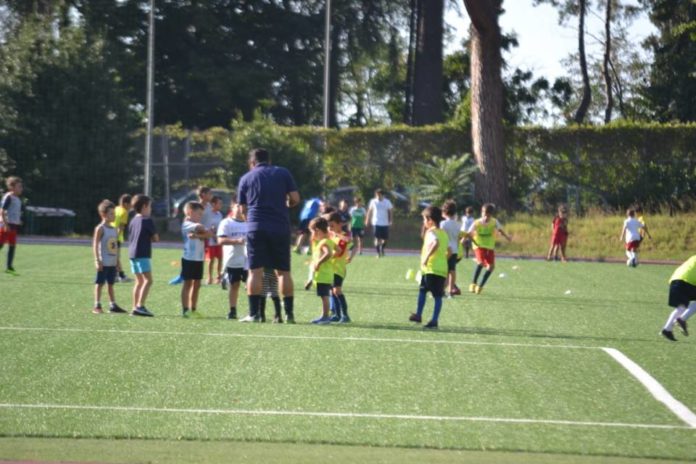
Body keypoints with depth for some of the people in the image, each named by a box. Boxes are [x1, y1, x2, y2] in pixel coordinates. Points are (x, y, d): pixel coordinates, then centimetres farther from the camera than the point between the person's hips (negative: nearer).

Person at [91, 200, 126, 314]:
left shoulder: (114, 229, 12)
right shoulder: (100, 229, -10)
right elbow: (95, 245, -13)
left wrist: (117, 261, 16)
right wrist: (97, 260, -18)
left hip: (112, 263, 7)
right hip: (103, 262, -7)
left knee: (110, 284, 12)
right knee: (100, 283, -3)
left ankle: (113, 305, 15)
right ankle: (97, 306, 0)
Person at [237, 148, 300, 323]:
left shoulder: (246, 178, 10)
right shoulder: (283, 173, 8)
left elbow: (243, 208, 11)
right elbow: (295, 199, 2)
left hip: (256, 228, -1)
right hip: (280, 227, 1)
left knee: (255, 271, -1)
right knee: (283, 271, 6)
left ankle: (253, 313, -6)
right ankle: (289, 313, 4)